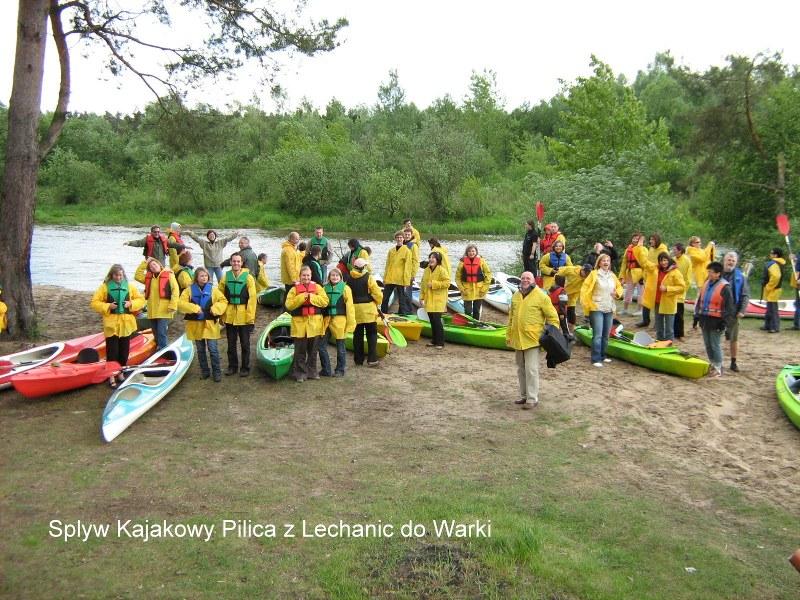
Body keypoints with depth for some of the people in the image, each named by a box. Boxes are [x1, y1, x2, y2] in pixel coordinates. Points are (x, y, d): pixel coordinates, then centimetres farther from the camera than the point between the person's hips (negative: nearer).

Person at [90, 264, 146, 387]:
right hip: (111, 324, -3)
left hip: (126, 324, 3)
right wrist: (107, 306, -16)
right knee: (112, 350, -1)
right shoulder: (104, 287, -2)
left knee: (124, 350, 11)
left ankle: (120, 372, 26)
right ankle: (111, 375, 8)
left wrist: (131, 304, -10)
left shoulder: (130, 287, 5)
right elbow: (94, 303, -2)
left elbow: (141, 300, 8)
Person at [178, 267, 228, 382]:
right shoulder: (189, 290, 1)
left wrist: (215, 309, -18)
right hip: (195, 324, 2)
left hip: (210, 324, -2)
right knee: (200, 350, 12)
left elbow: (223, 301, -2)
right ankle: (204, 371, 24)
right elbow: (181, 303, -8)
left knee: (213, 349, -2)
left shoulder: (213, 289, 0)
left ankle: (217, 372, 7)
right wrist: (194, 308, -20)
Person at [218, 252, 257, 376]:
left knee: (245, 343, 7)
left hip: (244, 316, -3)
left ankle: (245, 368, 17)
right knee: (231, 343, 12)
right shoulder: (226, 277, 3)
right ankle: (232, 366, 25)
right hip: (229, 316, 3)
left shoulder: (248, 277, -6)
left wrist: (250, 315, -12)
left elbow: (252, 298, -9)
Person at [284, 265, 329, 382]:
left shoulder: (317, 287, 6)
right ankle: (300, 373, 11)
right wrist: (301, 298, -18)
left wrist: (311, 297, -15)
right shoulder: (294, 289, 2)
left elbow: (325, 301, -6)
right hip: (299, 323, -1)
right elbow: (289, 305, -8)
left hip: (314, 323, 2)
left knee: (313, 350, 11)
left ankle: (312, 371, 22)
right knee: (300, 350, 3)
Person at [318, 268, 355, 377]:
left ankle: (340, 370, 17)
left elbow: (349, 307, -4)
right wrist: (320, 320, 6)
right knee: (321, 345, 4)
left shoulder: (345, 288, -1)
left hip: (339, 320, -4)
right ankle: (326, 370, 16)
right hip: (326, 320, 4)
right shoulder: (325, 288, 10)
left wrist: (350, 323, -9)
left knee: (340, 347, 5)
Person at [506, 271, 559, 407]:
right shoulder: (515, 296, 12)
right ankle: (524, 395, 26)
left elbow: (552, 317, -4)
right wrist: (508, 335, 18)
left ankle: (532, 399, 0)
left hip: (532, 339, -6)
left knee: (531, 370, -7)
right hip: (517, 339, 6)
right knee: (521, 369, 14)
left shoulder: (541, 296, -7)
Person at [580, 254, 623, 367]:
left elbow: (619, 287, 22)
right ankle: (596, 359, -8)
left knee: (606, 335, 12)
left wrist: (617, 293, 0)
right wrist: (587, 304, -12)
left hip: (609, 309, 6)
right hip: (597, 308, -6)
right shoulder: (594, 274, -6)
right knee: (598, 335, -11)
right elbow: (584, 289, -8)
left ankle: (602, 356, 25)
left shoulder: (612, 275, 10)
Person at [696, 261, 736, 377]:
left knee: (715, 345, -2)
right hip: (705, 319, 7)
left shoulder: (724, 287, -12)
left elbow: (729, 306, -11)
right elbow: (700, 300, 19)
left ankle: (718, 368, 7)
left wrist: (725, 321, -13)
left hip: (716, 320, -7)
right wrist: (697, 314, 17)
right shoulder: (706, 284, 9)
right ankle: (712, 365, 28)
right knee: (707, 344, 14)